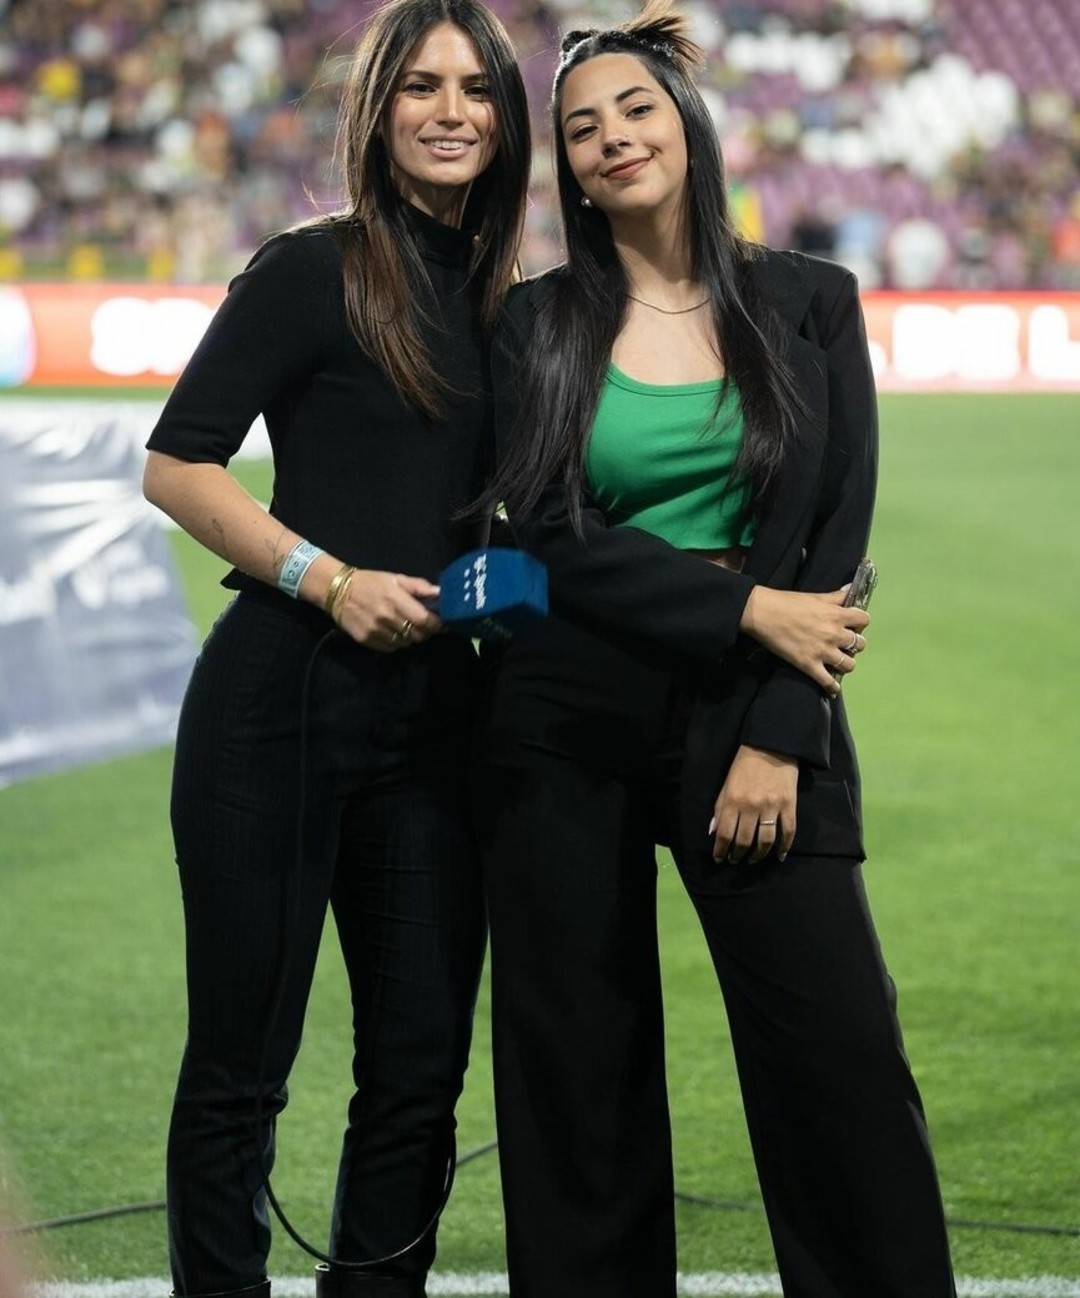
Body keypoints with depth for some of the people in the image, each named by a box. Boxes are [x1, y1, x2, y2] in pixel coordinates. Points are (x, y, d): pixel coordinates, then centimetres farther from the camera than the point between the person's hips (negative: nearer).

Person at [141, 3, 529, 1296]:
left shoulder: (500, 299, 14)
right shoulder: (315, 269, -5)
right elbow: (177, 465, -7)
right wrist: (327, 578, -15)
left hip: (433, 718, 6)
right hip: (281, 696, -6)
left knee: (421, 1064, 8)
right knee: (241, 1058, 0)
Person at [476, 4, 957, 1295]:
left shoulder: (810, 304, 5)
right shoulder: (538, 324, 5)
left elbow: (836, 538, -1)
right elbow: (553, 538, -4)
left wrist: (776, 740, -10)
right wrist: (749, 608, -13)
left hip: (755, 711, -1)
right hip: (566, 728, 1)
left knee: (842, 1059, -7)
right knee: (579, 1072, 4)